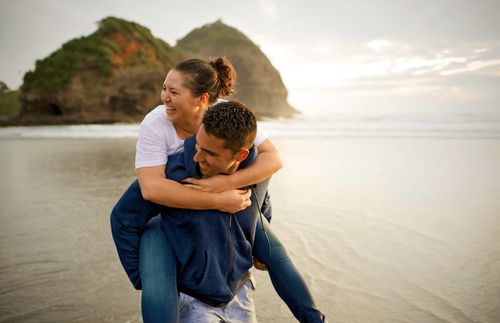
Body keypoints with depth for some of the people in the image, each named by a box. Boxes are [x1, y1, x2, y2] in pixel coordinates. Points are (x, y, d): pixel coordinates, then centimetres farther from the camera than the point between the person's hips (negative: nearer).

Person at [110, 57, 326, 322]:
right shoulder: (155, 124, -28)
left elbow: (273, 158, -26)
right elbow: (151, 188, -39)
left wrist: (227, 182, -42)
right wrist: (218, 201, -42)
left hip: (227, 201, 3)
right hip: (170, 208, -2)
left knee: (276, 255, 4)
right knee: (157, 295, -28)